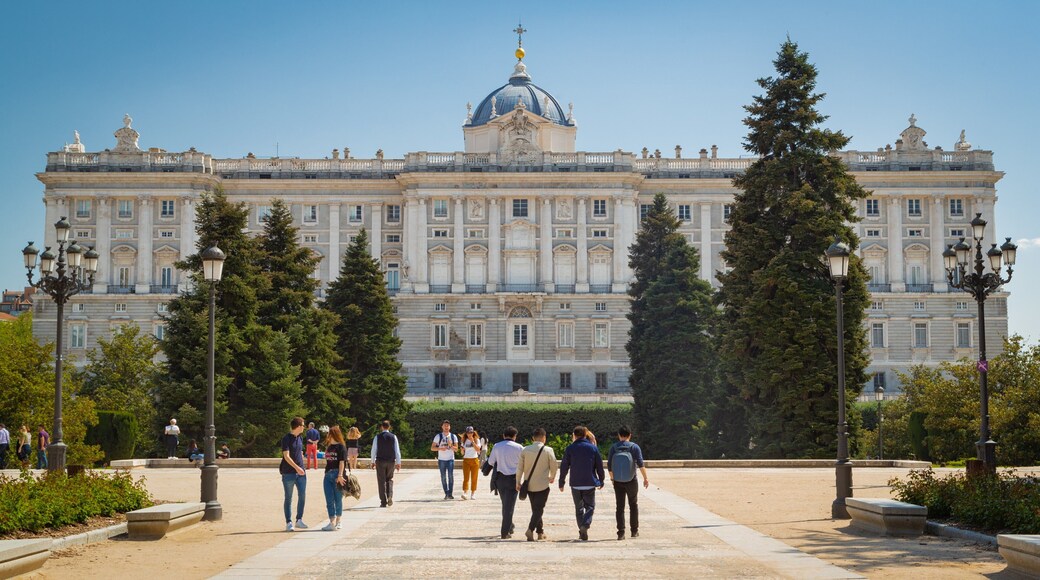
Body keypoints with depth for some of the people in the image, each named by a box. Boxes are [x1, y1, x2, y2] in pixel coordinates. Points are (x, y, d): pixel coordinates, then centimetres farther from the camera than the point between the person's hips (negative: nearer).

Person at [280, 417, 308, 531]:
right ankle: (288, 523, 6)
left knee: (302, 496, 2)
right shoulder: (286, 439, -11)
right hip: (289, 473, -6)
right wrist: (297, 467, -26)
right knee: (288, 498, 2)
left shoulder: (299, 438, 12)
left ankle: (299, 520, 13)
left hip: (300, 472, 6)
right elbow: (286, 456, -18)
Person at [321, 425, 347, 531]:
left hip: (337, 475, -6)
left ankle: (338, 521, 17)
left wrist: (340, 476, -19)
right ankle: (332, 523, 0)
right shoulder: (328, 446, 14)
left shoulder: (341, 446, -7)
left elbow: (342, 462, -12)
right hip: (328, 475, 6)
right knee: (329, 500, 0)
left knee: (338, 499, 5)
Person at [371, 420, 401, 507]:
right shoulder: (393, 437, -1)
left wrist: (373, 462, 8)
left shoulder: (377, 437, -3)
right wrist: (398, 463, 3)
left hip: (380, 461, -1)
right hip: (391, 461, 1)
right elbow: (397, 450, -2)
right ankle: (390, 496, -4)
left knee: (381, 481, 3)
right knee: (389, 479, 18)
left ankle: (383, 502, 1)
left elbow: (374, 450, -1)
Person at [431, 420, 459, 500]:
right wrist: (440, 448, -18)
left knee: (451, 475, -13)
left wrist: (450, 445, -18)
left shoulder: (453, 436, 4)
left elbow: (456, 449, 2)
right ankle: (446, 493, 9)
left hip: (450, 459, 0)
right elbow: (432, 448, 0)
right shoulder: (438, 436, 2)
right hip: (441, 459, 1)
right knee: (443, 477, 2)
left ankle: (450, 493, -10)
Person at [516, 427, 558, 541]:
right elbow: (554, 466, -1)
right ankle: (530, 529, -21)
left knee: (535, 508, 18)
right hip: (542, 484, -4)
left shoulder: (525, 450, -1)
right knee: (539, 509, -1)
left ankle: (540, 532, 23)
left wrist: (518, 482, 7)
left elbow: (519, 468, -1)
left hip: (529, 485, 4)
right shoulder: (548, 450, -9)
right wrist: (552, 477, 18)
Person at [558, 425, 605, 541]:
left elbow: (564, 467, 0)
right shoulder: (593, 448, 2)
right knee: (590, 506, 8)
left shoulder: (570, 448, -1)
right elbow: (599, 466, 4)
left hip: (575, 484, 0)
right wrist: (601, 480, 15)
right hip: (590, 483, 0)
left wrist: (561, 482, 9)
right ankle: (585, 525, -17)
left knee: (578, 508, 13)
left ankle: (581, 530, 11)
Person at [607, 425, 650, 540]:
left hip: (618, 482, 1)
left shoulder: (613, 448, 1)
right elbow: (640, 464, -14)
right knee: (633, 505, 14)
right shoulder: (634, 447, -4)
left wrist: (612, 477, 17)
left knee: (620, 507, 4)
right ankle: (634, 531, 17)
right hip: (631, 481, -1)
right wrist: (645, 478, -9)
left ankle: (621, 533, -2)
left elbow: (609, 466, 1)